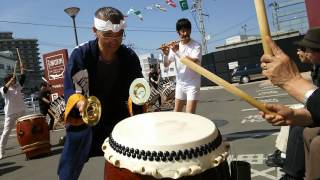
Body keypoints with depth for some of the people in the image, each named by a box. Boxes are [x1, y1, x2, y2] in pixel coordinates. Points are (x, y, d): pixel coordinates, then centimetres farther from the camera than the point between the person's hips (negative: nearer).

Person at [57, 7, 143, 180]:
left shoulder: (130, 57, -11)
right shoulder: (80, 54, -17)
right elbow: (69, 89, -13)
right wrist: (80, 103, -35)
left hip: (117, 122, 2)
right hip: (83, 123, -1)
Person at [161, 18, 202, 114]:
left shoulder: (196, 45, -9)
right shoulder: (175, 46, 4)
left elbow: (194, 62, -24)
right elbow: (166, 65, 4)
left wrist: (177, 52, -24)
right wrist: (166, 54, -17)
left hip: (193, 84, -5)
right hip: (180, 84, 5)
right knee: (176, 113, 16)